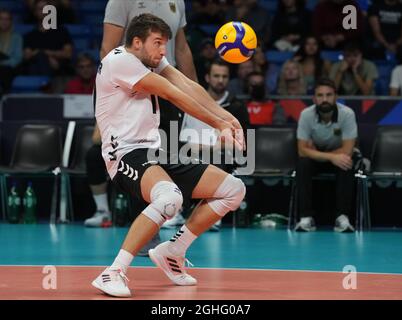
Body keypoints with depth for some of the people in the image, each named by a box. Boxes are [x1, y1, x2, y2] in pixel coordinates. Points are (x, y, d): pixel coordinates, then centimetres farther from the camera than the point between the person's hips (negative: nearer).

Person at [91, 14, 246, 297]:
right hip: (127, 155, -9)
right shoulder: (120, 60, -11)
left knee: (234, 189, 4)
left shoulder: (151, 60, 16)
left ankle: (172, 252, 14)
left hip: (156, 155, 9)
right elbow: (174, 95, -13)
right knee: (170, 197, -39)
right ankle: (114, 273, -31)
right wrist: (220, 125, -11)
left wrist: (226, 117, -17)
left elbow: (189, 87, -1)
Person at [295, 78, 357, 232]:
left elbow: (347, 151, -25)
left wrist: (316, 152, -22)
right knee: (302, 164, -32)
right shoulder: (306, 115, -20)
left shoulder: (347, 114, -23)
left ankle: (343, 218, -30)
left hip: (338, 155, -1)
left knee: (346, 166, -34)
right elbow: (302, 150, -23)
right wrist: (331, 157, -36)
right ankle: (306, 218, -29)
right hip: (315, 156, 1)